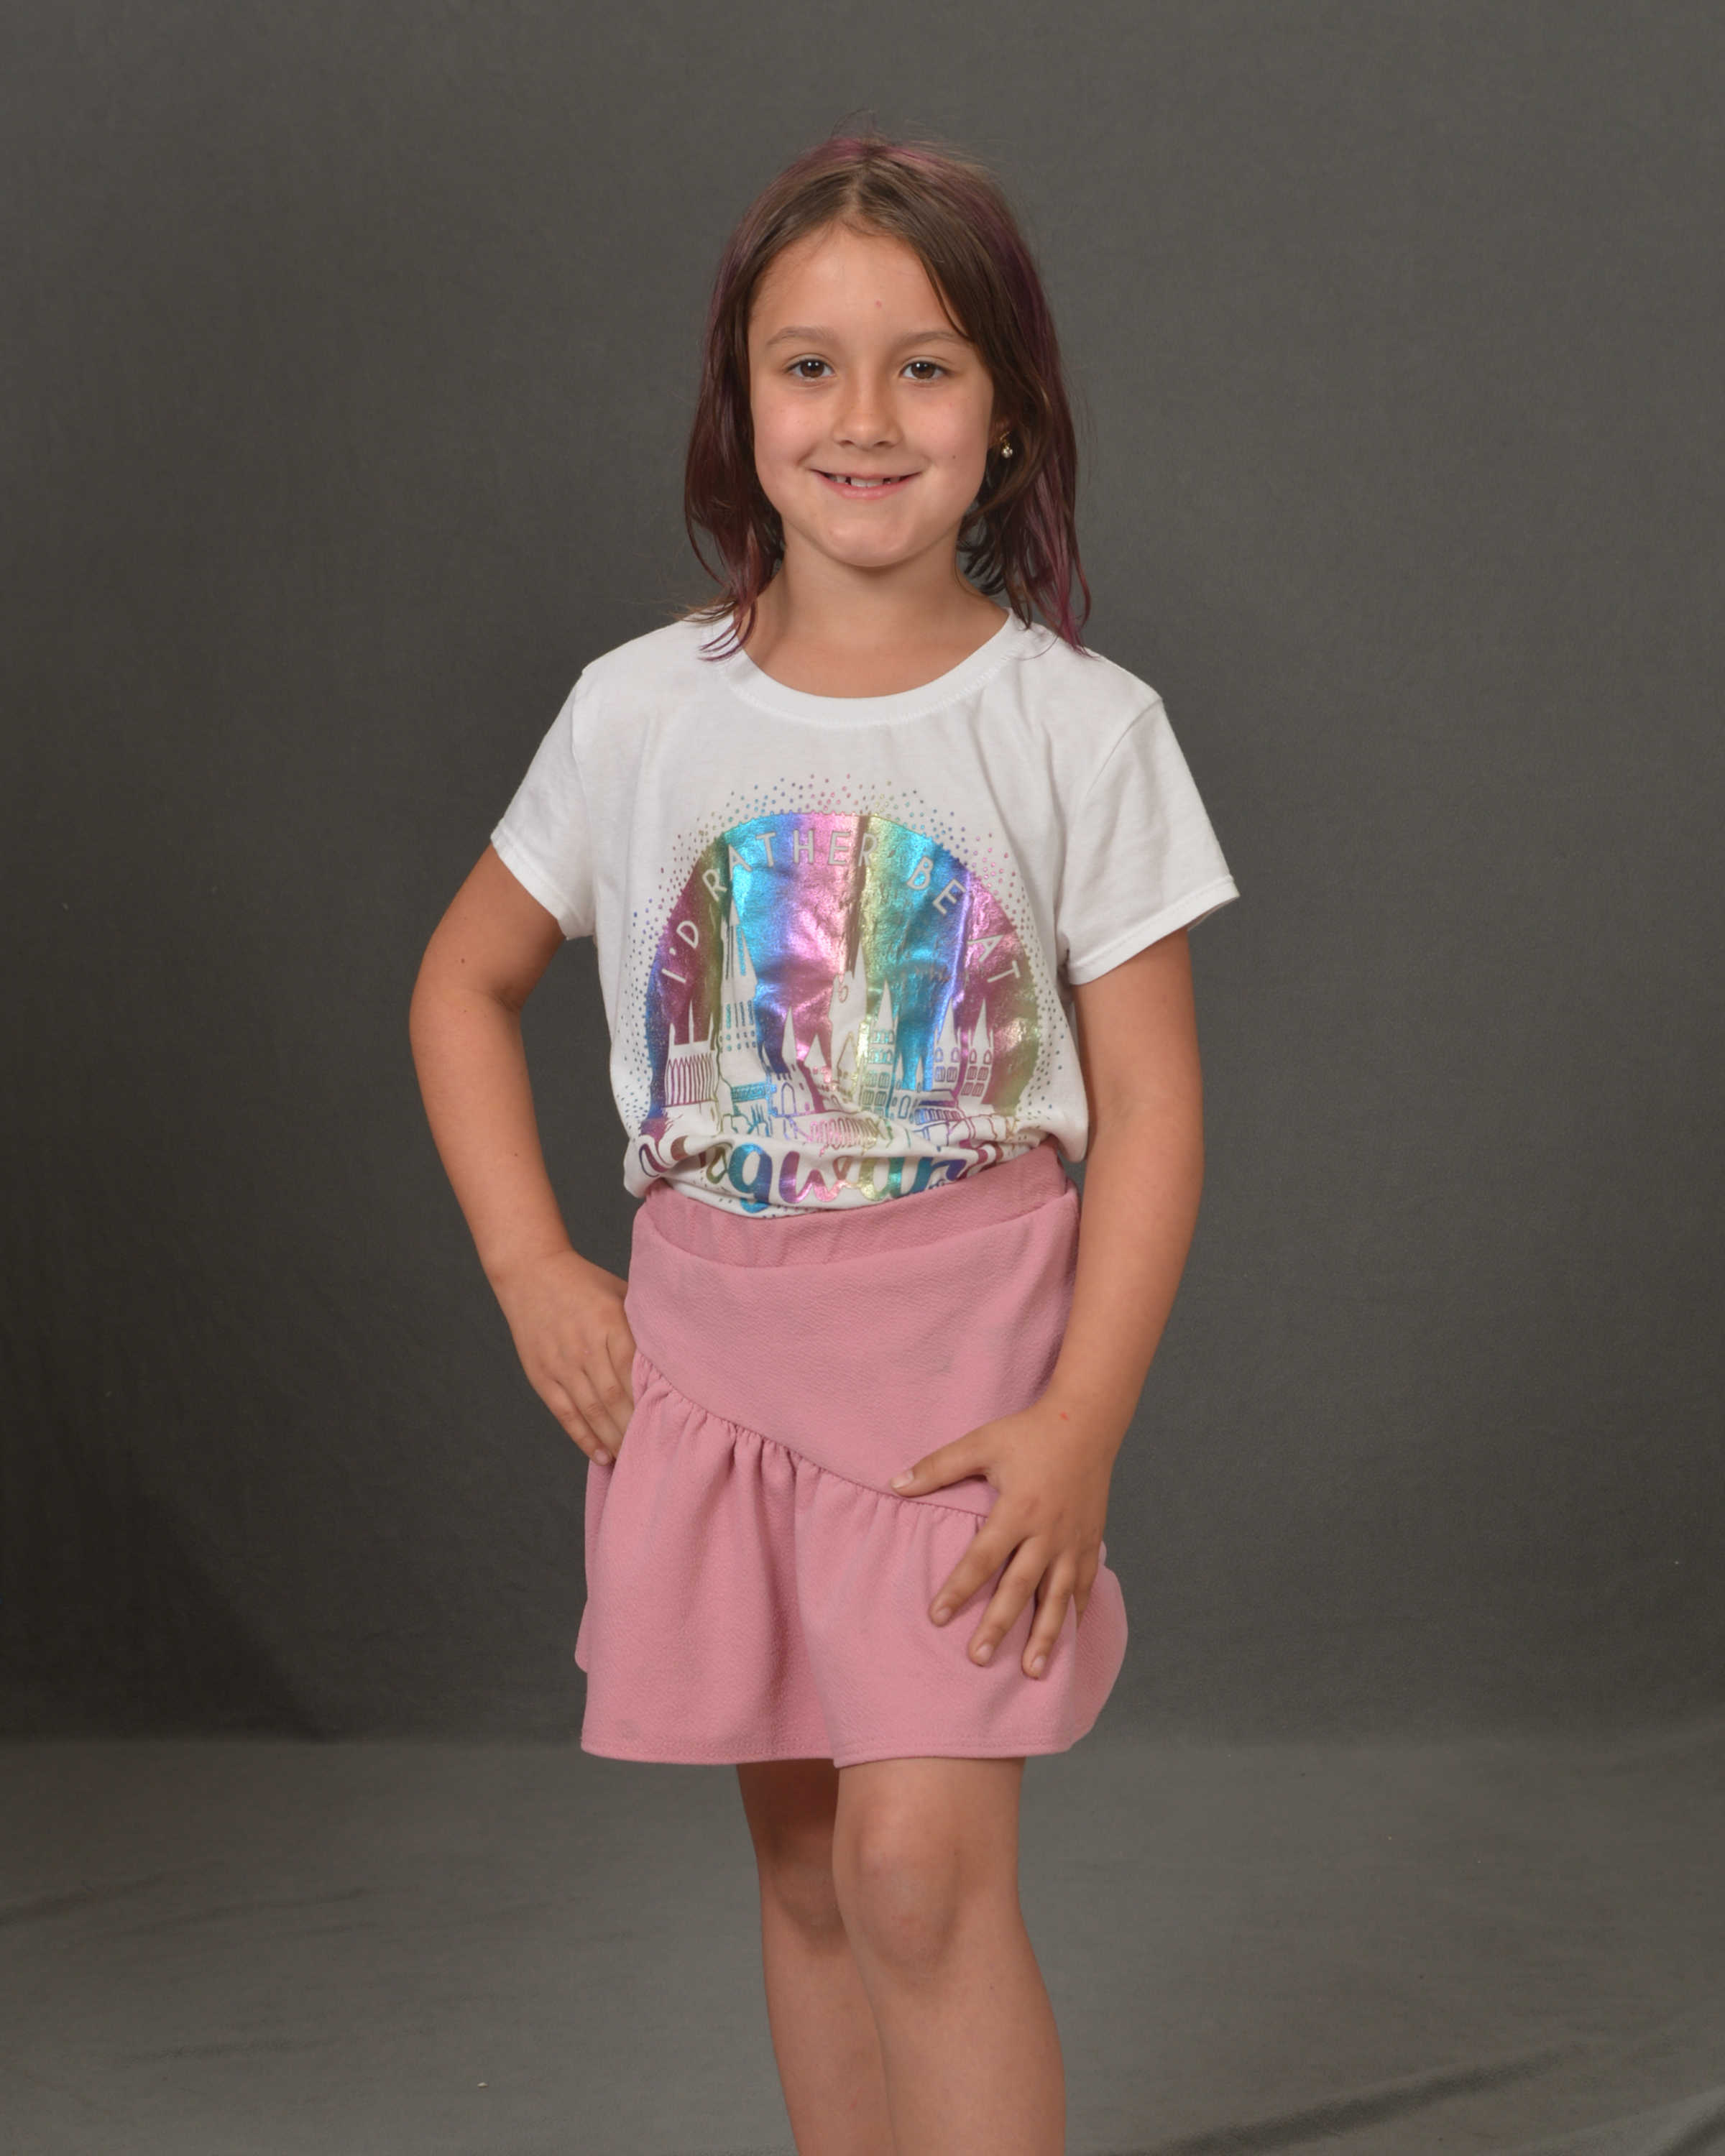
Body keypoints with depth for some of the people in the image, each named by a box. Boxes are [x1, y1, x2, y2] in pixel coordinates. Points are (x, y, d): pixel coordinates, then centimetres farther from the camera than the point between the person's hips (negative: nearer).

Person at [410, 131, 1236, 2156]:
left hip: (973, 1335, -3)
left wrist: (1083, 1417, -13)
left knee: (923, 1864, -11)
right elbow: (464, 986, 14)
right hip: (714, 1339, 3)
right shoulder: (640, 711, 1)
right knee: (805, 1862, 12)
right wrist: (529, 1267, 3)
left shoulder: (1082, 726, -5)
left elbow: (1149, 1103, -4)